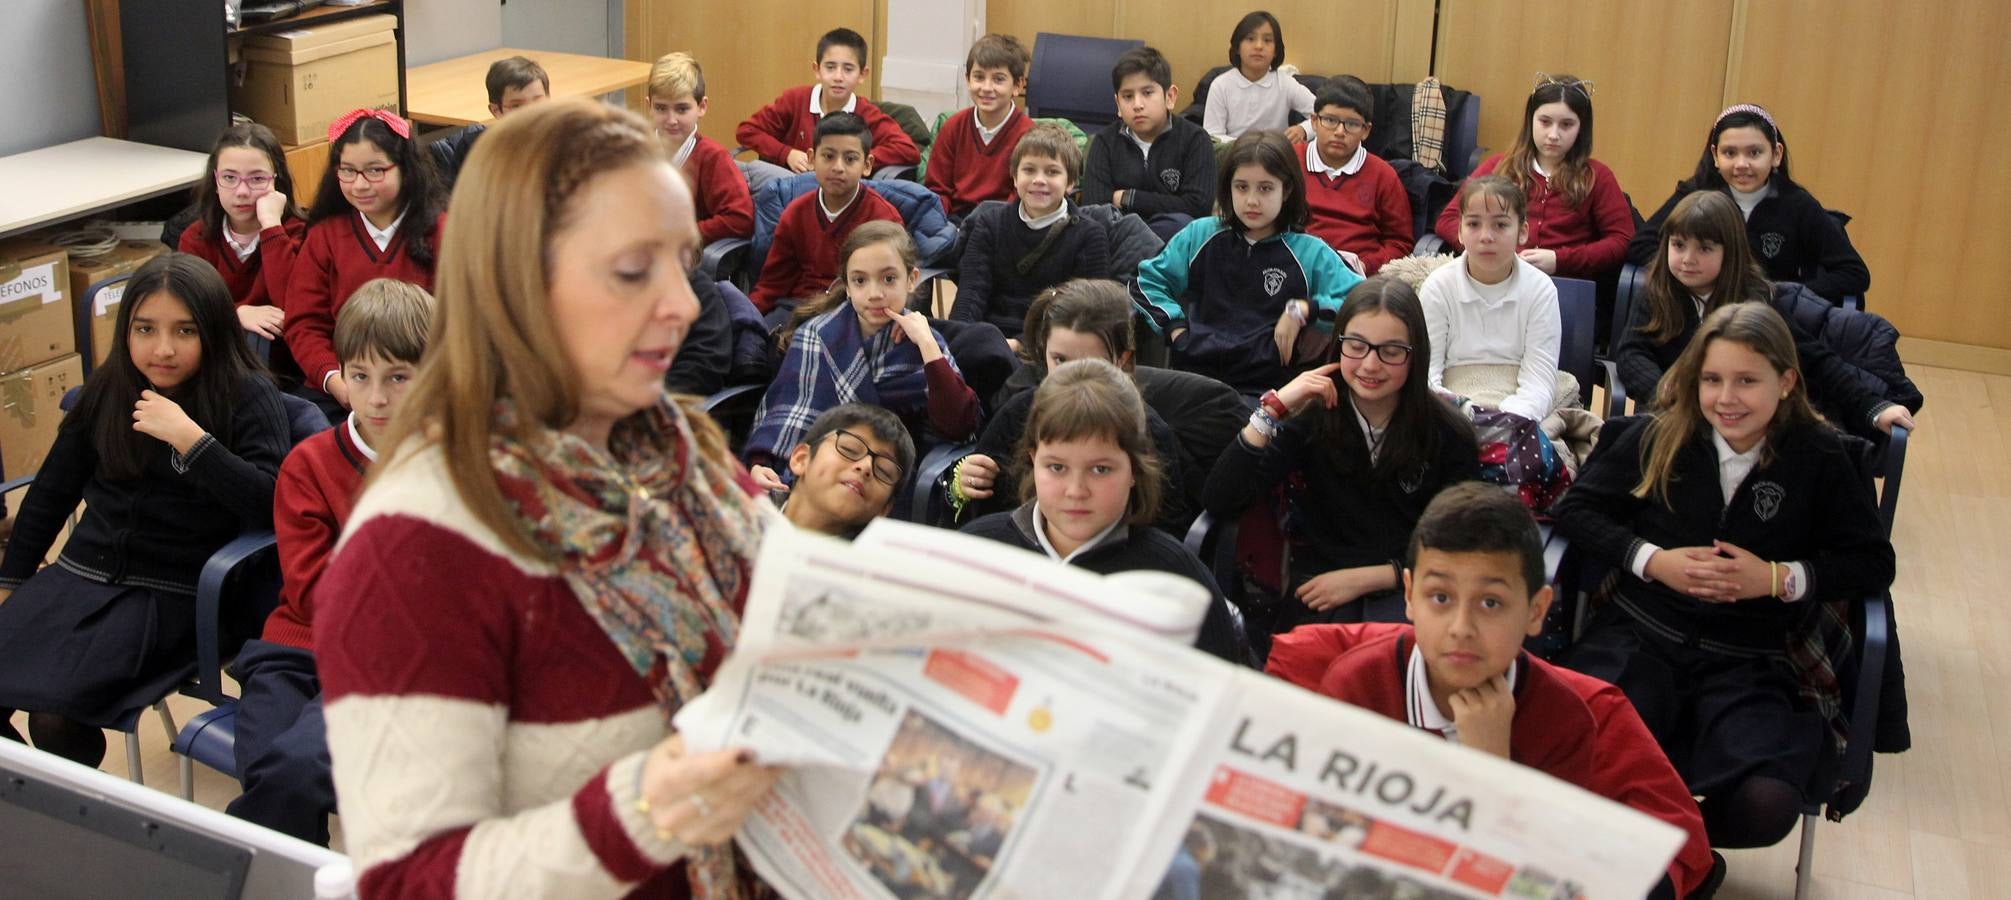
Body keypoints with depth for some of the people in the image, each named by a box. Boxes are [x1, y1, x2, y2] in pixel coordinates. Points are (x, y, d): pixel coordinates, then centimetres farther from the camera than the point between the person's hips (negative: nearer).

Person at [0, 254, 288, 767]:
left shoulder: (247, 396, -7)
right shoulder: (108, 389, 9)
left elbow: (273, 506, -20)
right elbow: (52, 492, 20)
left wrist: (189, 438, -26)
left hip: (172, 594, -5)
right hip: (81, 574, 5)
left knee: (54, 711, -24)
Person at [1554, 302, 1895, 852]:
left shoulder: (1820, 459, 4)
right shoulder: (1658, 438, 5)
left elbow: (1873, 564, 8)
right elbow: (1576, 510, 8)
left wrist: (1780, 578, -8)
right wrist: (1653, 560, -8)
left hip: (1746, 664, 0)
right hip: (1640, 637, 0)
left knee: (1765, 805, -29)